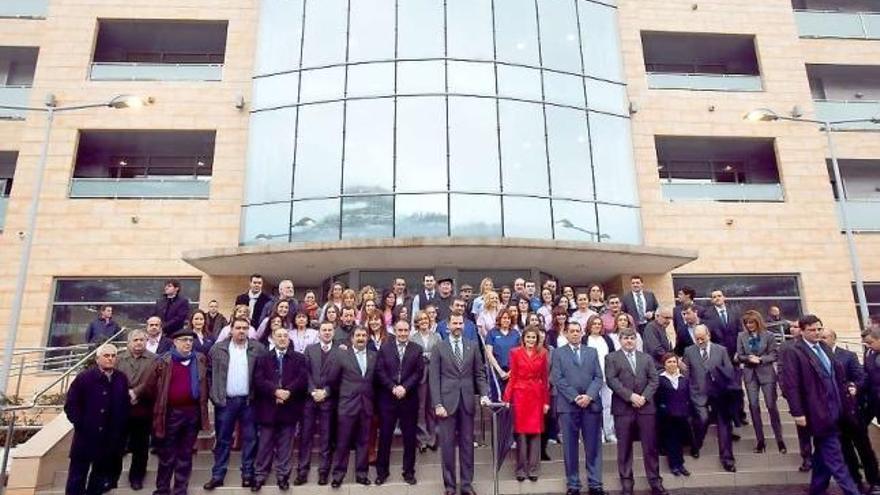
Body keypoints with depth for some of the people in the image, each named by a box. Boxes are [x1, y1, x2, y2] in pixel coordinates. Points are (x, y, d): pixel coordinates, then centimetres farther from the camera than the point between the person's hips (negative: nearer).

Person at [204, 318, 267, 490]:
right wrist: (214, 395, 1)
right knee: (222, 439, 10)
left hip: (248, 400, 0)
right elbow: (211, 372, 5)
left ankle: (248, 474, 19)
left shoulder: (258, 348, -2)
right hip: (225, 400, 0)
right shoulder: (218, 348, 1)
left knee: (250, 438, 7)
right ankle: (217, 475, 21)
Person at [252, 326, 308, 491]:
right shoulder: (263, 359, 7)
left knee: (285, 445, 8)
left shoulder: (299, 358, 6)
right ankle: (260, 475, 19)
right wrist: (276, 391, -19)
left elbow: (303, 380, -6)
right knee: (265, 445, 7)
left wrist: (287, 392, -18)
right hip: (268, 407, 0)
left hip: (289, 407, 0)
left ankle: (282, 476, 19)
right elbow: (258, 380, -6)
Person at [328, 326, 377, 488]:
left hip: (366, 404, 2)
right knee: (343, 442, 4)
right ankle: (338, 474, 16)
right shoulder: (342, 355, -3)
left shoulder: (374, 356, 5)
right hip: (347, 404, -2)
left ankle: (361, 473, 20)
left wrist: (369, 393, 9)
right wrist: (344, 391, 9)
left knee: (363, 441, 9)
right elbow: (332, 379, 2)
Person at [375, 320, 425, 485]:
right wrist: (393, 388, -12)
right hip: (387, 397, 0)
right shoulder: (385, 347, 5)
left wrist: (405, 387, -14)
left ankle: (409, 471, 20)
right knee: (385, 435, 6)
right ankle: (382, 471, 19)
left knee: (409, 436, 7)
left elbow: (419, 372, -2)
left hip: (409, 398, 0)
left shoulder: (417, 349, 5)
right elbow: (380, 371, -2)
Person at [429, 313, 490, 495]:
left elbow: (479, 374, 8)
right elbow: (434, 379, -3)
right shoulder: (439, 348, 0)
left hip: (467, 401, 2)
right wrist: (438, 404, -10)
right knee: (447, 444, 5)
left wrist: (484, 394, -7)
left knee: (467, 444, 8)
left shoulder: (473, 347, 7)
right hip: (447, 401, -2)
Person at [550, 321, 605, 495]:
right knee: (570, 447, 3)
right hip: (568, 405, -2)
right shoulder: (558, 353, 6)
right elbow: (557, 379, -4)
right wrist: (575, 397, -12)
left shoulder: (592, 352, 14)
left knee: (593, 446, 5)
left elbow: (598, 377, 5)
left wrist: (589, 396, -10)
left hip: (591, 404, 2)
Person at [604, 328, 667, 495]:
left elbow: (654, 380, 5)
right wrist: (630, 396, -15)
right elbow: (611, 380, -7)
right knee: (624, 447, 4)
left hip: (646, 406, 2)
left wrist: (644, 397, -10)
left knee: (650, 446, 5)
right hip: (623, 407, -2)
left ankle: (655, 481, 16)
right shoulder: (612, 358, 4)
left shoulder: (647, 358, 15)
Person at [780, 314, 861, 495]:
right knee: (833, 455, -2)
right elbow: (791, 385, -15)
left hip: (833, 408, 8)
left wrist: (841, 400, 13)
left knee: (824, 453, 15)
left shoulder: (824, 347, 11)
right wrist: (798, 413, -18)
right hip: (818, 411, -8)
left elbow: (837, 374, 19)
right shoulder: (793, 352, -12)